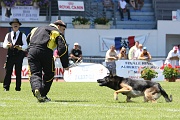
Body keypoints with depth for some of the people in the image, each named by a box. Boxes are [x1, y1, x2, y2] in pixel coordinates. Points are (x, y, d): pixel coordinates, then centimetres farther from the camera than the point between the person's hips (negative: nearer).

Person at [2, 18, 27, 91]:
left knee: (18, 72, 0)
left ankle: (18, 87, 5)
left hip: (19, 55, -2)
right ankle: (6, 87, -1)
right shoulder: (8, 35, 16)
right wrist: (7, 45, -14)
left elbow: (25, 45, 0)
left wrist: (21, 47, -22)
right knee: (8, 71, -4)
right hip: (10, 55, 2)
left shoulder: (22, 35, 8)